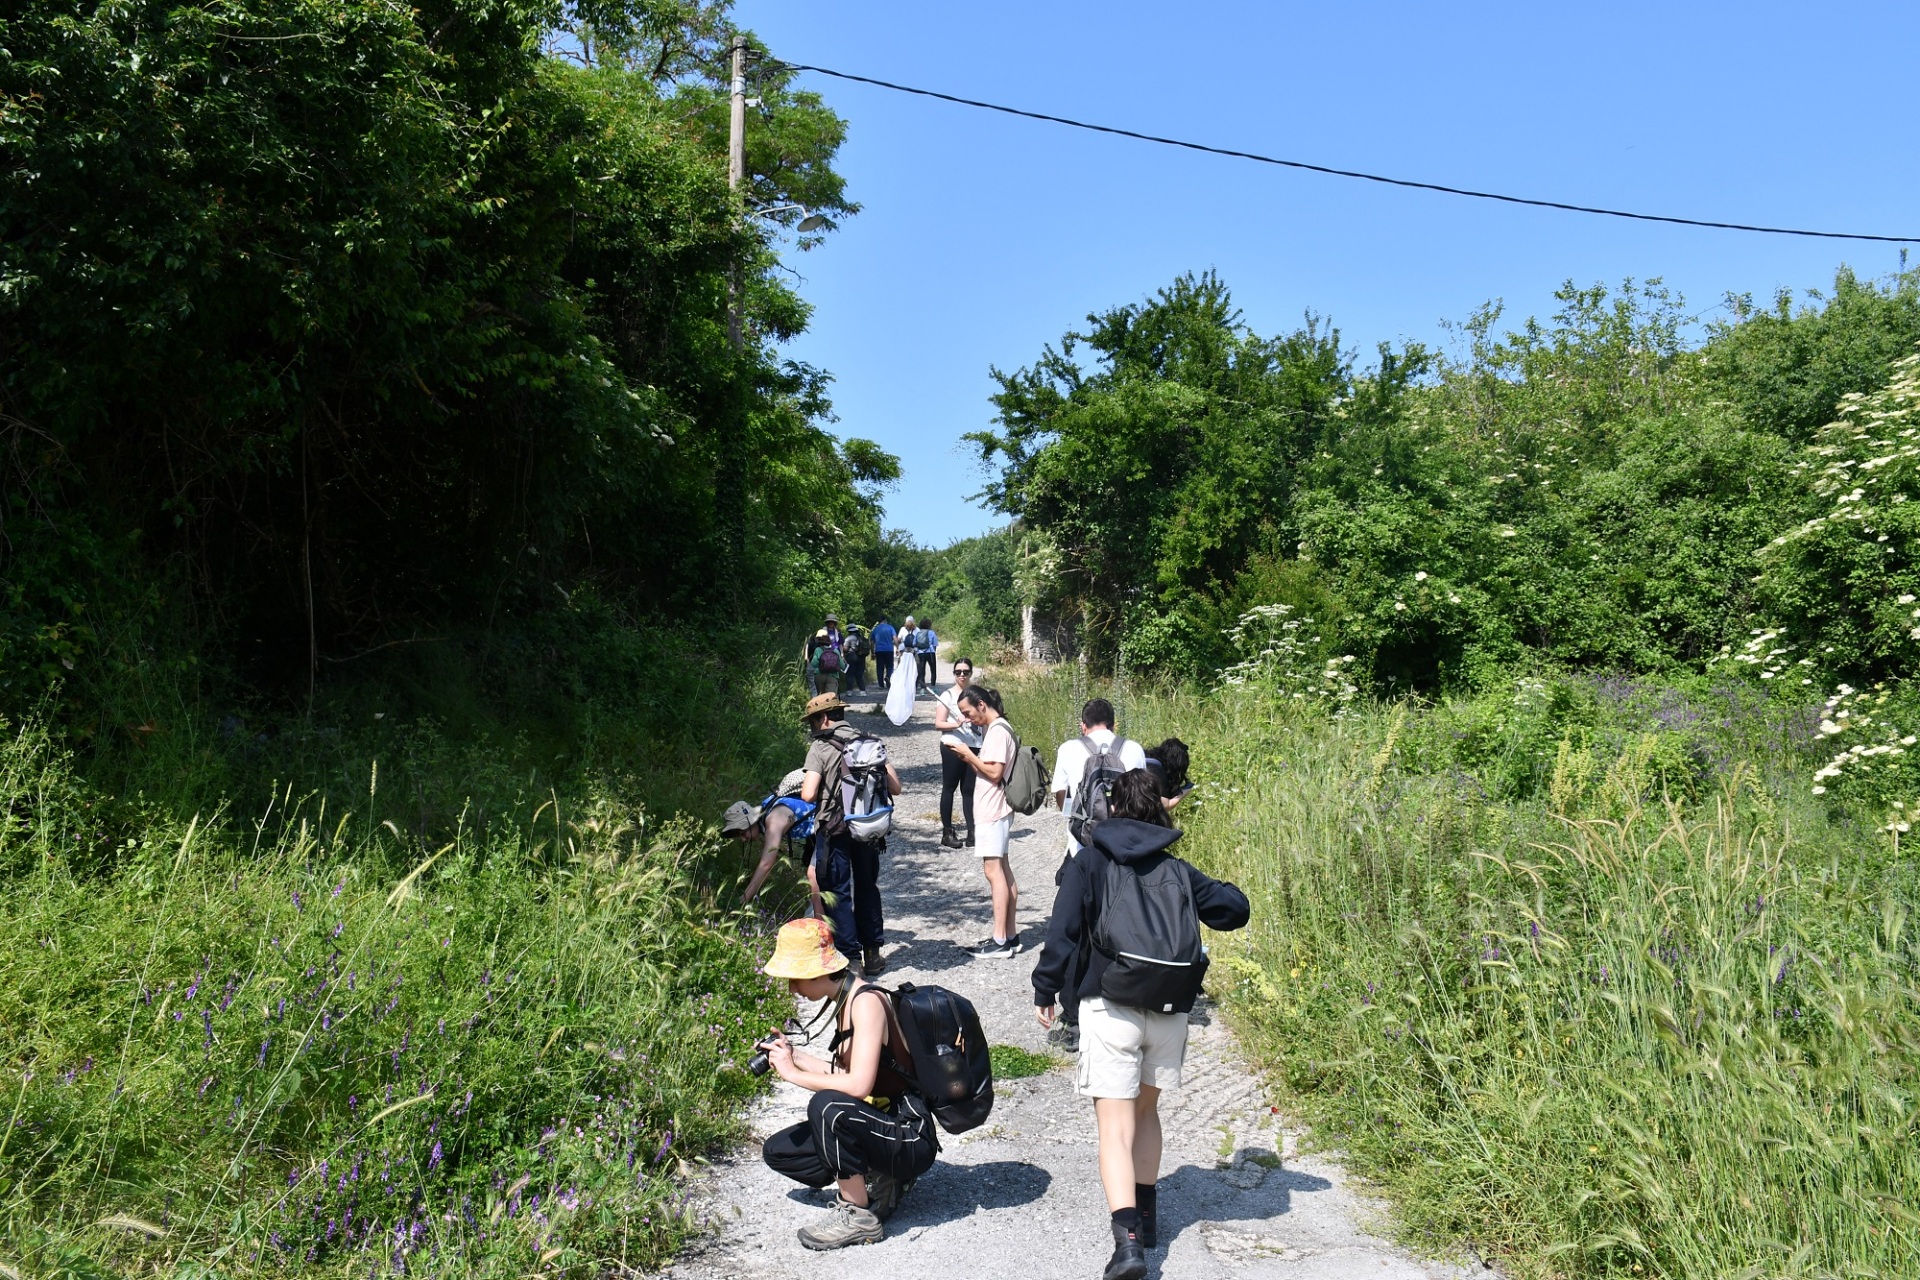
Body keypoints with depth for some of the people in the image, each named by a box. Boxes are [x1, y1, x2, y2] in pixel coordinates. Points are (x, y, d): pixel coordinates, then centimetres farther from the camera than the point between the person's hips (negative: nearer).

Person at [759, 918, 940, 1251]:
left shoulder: (867, 1002, -22)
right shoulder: (844, 1001, 6)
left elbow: (858, 1085, -31)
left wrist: (793, 1074, -20)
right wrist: (794, 1055, 4)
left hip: (910, 1137, -10)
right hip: (880, 1126, 10)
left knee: (826, 1105, -34)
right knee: (777, 1152, 8)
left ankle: (858, 1216, -16)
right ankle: (876, 1180, 10)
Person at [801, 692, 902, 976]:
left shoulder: (820, 748, -10)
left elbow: (808, 794, -19)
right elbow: (895, 787, 2)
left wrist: (804, 788, 4)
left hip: (835, 830, -5)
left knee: (837, 892, 4)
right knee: (867, 887, 18)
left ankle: (851, 957, 3)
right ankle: (873, 953, 25)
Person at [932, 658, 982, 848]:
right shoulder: (947, 695, -4)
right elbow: (938, 723, -10)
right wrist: (957, 724, -24)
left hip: (973, 747, 4)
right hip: (952, 747, -4)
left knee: (969, 789, 6)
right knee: (949, 788, 4)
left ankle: (972, 832, 9)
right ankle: (947, 833, 9)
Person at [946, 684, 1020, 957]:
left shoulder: (998, 731, -15)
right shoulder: (992, 729, 15)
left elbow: (995, 772, -20)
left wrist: (969, 755, -12)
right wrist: (968, 758, 4)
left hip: (993, 811, -10)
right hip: (992, 810, 10)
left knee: (993, 869, -10)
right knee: (1002, 869, 11)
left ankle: (1000, 940, -10)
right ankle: (1010, 935, 16)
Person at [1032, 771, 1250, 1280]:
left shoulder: (1087, 864, -1)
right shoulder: (1177, 870, 7)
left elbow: (1062, 933, -7)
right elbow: (1234, 910, 10)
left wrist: (1045, 993, 2)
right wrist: (1208, 889, 29)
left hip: (1110, 1009, -4)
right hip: (1170, 1010, 4)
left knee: (1115, 1126, -4)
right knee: (1146, 1111, 23)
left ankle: (1128, 1239, -17)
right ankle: (1146, 1213, 33)